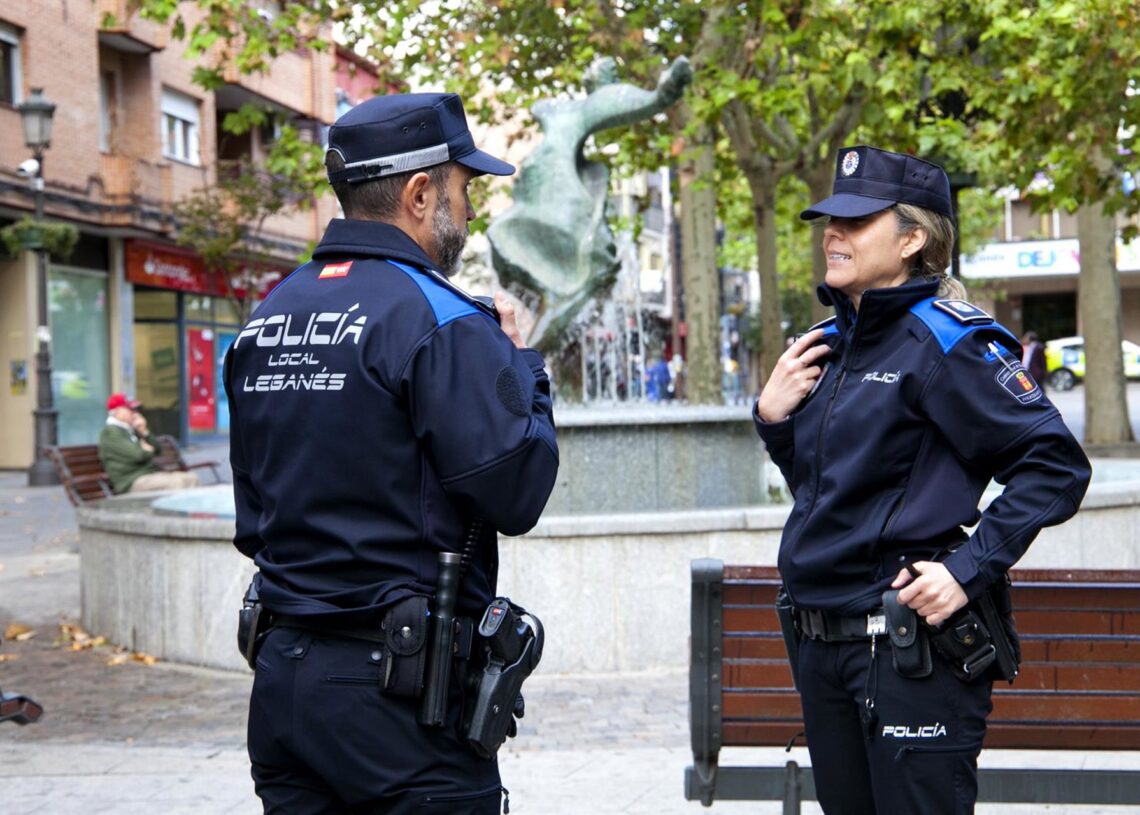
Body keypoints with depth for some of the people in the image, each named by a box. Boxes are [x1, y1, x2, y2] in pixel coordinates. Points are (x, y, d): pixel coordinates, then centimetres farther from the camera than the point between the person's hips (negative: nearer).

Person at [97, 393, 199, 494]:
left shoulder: (131, 430, 21)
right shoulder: (111, 432, -7)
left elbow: (156, 449, 18)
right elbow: (138, 455, -17)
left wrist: (144, 431, 3)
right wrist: (148, 450, 6)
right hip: (131, 483, -9)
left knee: (191, 478, -7)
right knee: (175, 481, -30)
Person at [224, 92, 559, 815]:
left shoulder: (267, 318, 10)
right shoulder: (437, 318, -13)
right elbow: (517, 494, -15)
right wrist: (518, 362, 0)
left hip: (283, 674, 7)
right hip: (399, 692, -7)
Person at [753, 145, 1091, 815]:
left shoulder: (945, 339, -11)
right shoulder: (829, 345, 12)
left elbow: (1056, 466, -15)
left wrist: (967, 570, -21)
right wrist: (773, 416, 4)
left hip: (913, 647, -8)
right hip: (824, 644, 8)